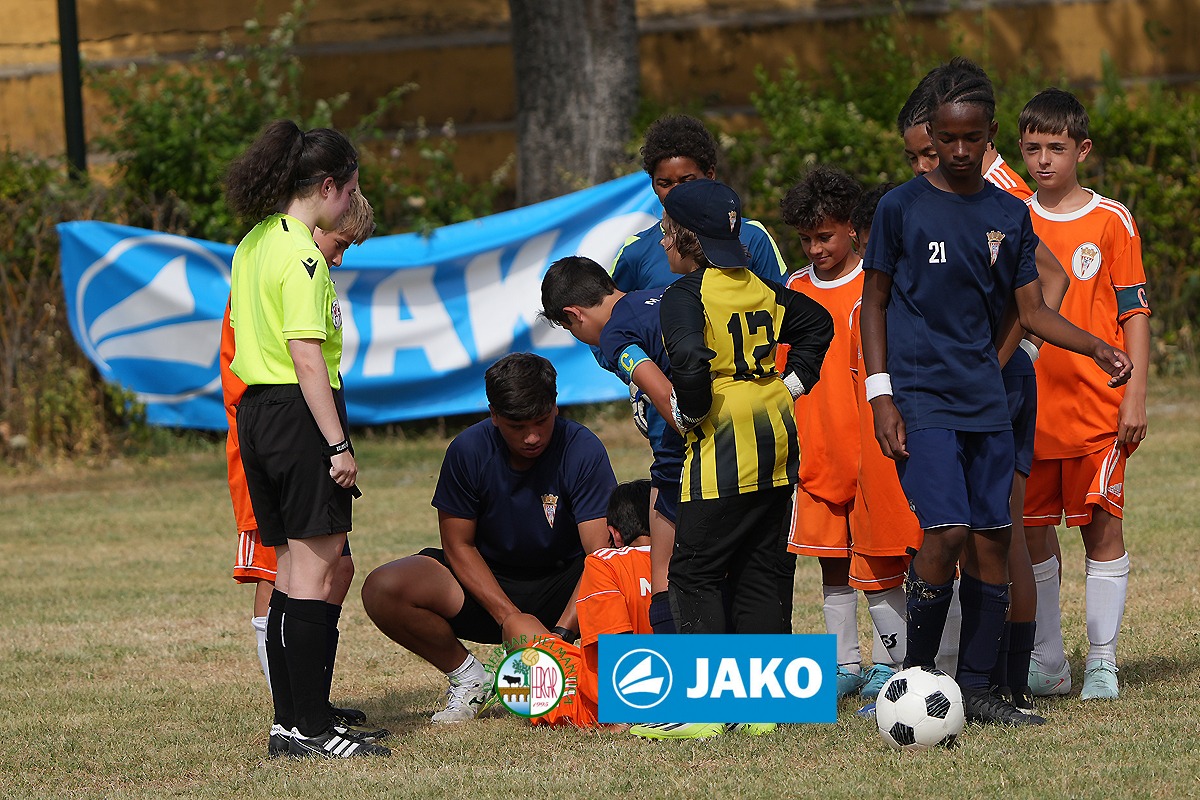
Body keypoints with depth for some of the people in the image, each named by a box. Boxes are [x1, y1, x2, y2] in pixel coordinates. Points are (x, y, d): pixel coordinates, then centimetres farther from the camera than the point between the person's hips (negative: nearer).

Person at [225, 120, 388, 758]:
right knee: (315, 568, -8)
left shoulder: (253, 244, 15)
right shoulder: (301, 255, -14)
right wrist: (338, 444, -20)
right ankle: (312, 727, -9)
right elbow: (306, 355, -20)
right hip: (299, 413, -10)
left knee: (292, 567, 13)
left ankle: (289, 722, 16)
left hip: (256, 412, 10)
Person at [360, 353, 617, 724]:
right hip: (486, 582, 2)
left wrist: (560, 634, -37)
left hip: (562, 584, -2)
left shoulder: (583, 451, -19)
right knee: (381, 589, -24)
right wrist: (509, 618, -21)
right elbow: (459, 545, -7)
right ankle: (468, 678, -1)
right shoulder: (469, 450, -14)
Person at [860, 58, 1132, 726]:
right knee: (948, 531, -17)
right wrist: (881, 395, -6)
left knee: (993, 538, 1)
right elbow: (875, 302, 3)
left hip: (985, 400, 4)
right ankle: (917, 670, -1)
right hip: (920, 397, -4)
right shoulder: (901, 208, -1)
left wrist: (1098, 347, -6)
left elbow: (1032, 310, 10)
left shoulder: (1010, 215, 9)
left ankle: (976, 688, 9)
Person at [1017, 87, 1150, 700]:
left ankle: (1102, 663, 2)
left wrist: (1135, 395, -7)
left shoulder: (1110, 221, 0)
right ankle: (1046, 662, 16)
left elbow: (1135, 311, 0)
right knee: (1033, 530, 6)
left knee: (1102, 525, -5)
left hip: (1097, 407, -3)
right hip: (1028, 410, 3)